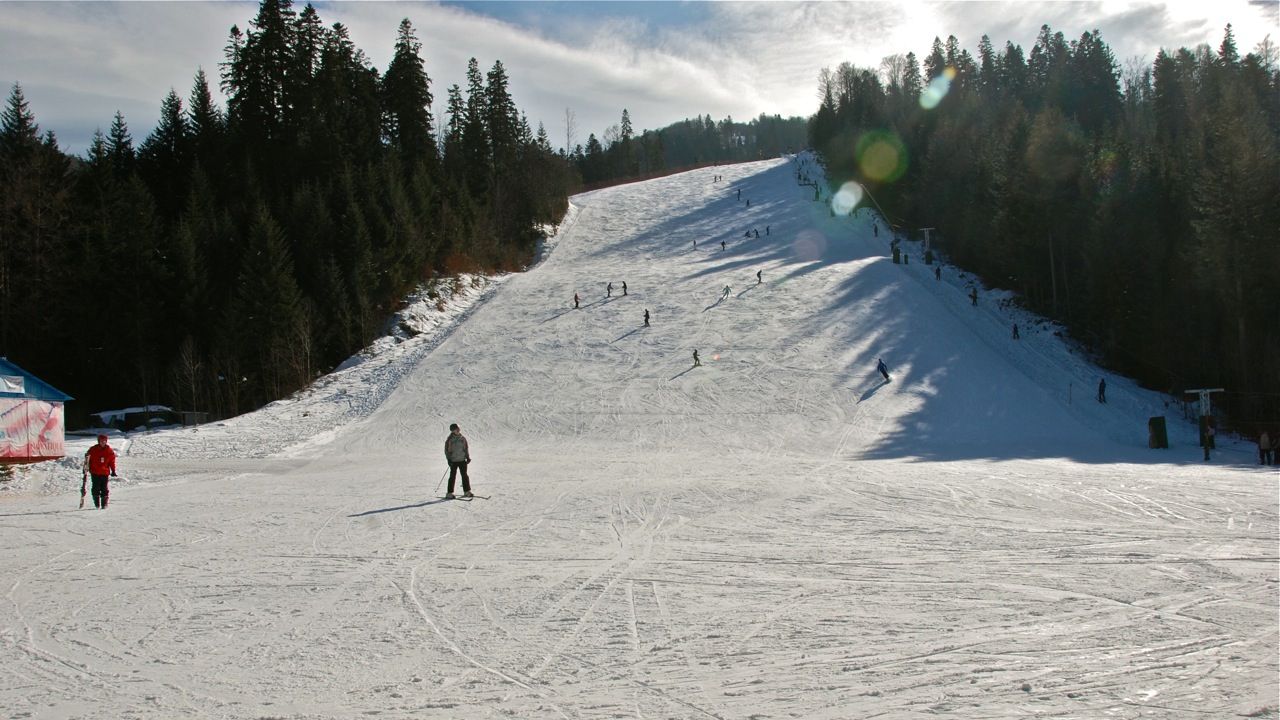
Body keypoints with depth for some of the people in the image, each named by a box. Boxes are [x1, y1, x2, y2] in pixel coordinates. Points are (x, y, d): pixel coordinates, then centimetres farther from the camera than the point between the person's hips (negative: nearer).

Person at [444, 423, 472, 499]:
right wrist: (449, 459, -9)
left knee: (464, 476, 6)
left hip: (462, 460, 4)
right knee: (452, 476, -2)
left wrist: (468, 457, 9)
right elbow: (447, 450, -3)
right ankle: (449, 493, 3)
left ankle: (467, 491, 15)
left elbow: (466, 448, 15)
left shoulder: (462, 438, 7)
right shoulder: (450, 439, -5)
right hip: (453, 461, -4)